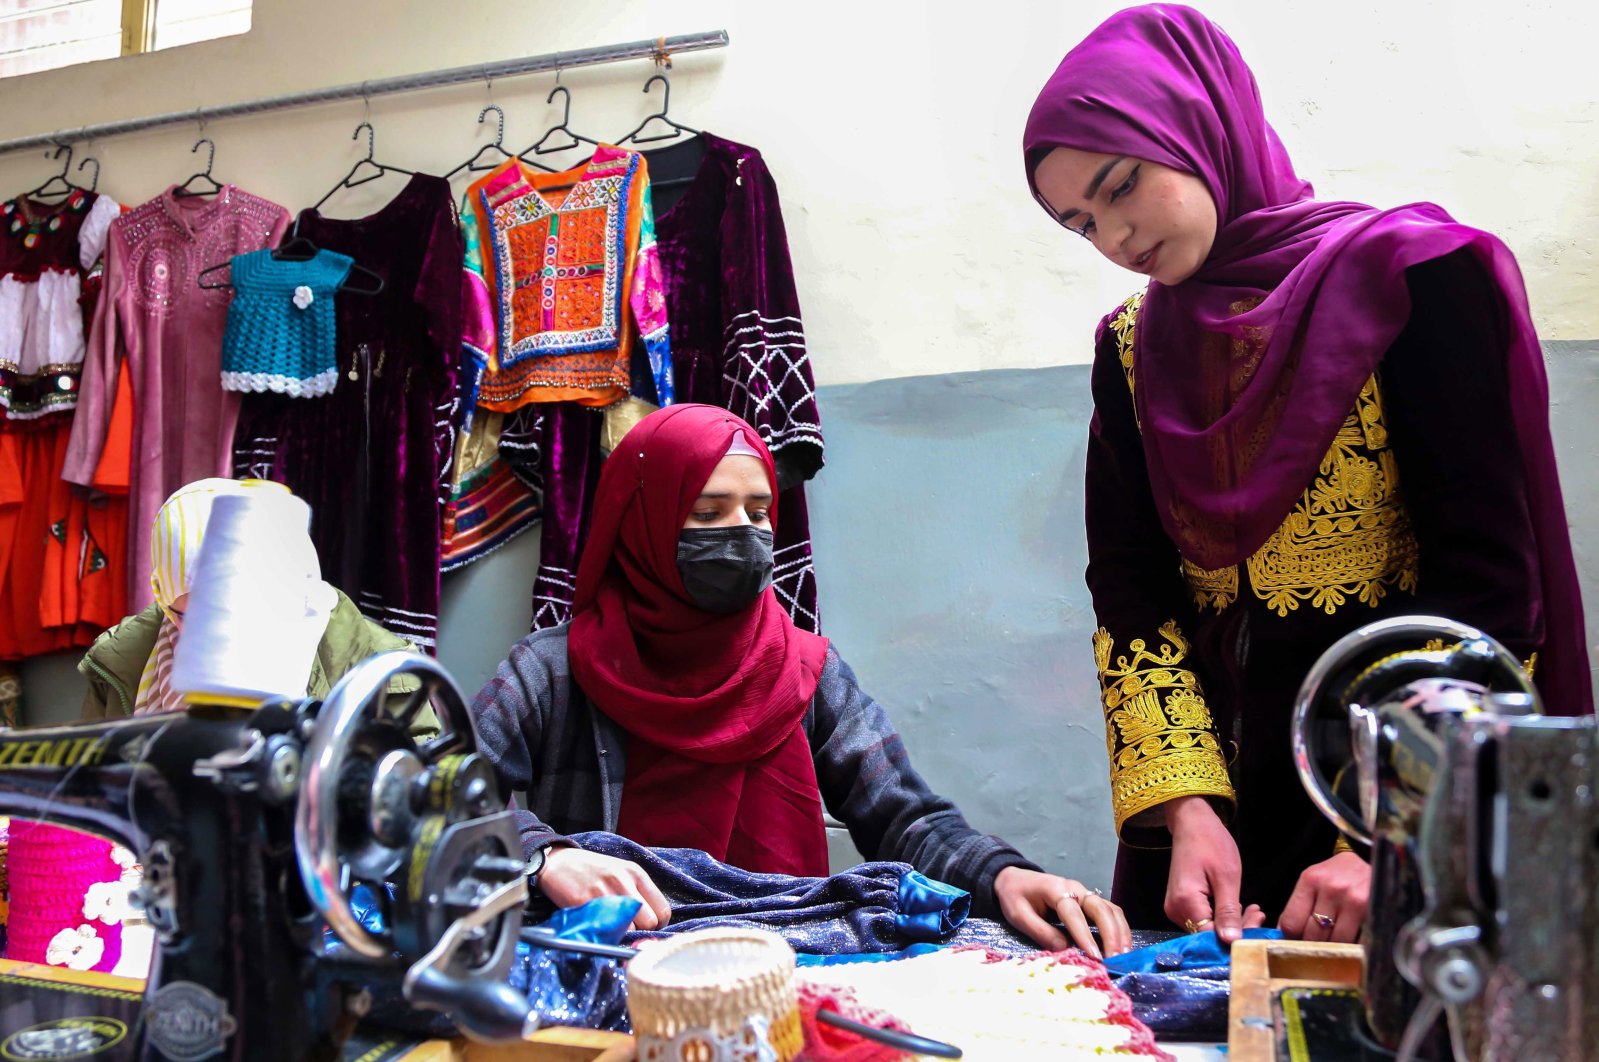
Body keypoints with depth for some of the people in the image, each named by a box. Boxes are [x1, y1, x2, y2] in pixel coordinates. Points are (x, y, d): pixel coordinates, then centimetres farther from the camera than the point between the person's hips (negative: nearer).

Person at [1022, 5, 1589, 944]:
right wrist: (1186, 809, -12)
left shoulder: (1407, 277, -10)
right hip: (1204, 800, 5)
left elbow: (1486, 583, -15)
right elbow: (1130, 585, 1)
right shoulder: (1133, 347, 6)